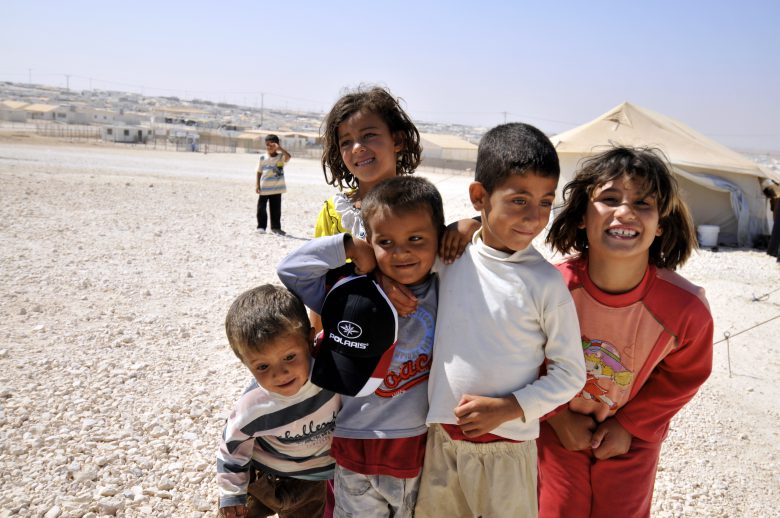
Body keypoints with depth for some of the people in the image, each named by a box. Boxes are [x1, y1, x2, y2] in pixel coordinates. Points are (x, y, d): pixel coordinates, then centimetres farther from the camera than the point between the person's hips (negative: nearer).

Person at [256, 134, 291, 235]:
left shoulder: (281, 157, -2)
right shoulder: (262, 157, 0)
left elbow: (288, 157, -26)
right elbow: (259, 172, 2)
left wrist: (280, 148, -31)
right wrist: (257, 185, -4)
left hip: (277, 188, 0)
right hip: (264, 188, 0)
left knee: (276, 209, 9)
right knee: (261, 208, 3)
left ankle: (276, 227, 20)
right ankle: (261, 226, 14)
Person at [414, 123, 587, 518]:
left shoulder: (546, 283, -13)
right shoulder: (450, 257, -5)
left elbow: (570, 373, -7)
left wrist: (510, 408, -16)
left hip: (506, 449, -3)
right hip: (441, 440, 3)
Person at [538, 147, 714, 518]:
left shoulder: (687, 308, -26)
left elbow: (684, 375, -4)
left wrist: (630, 425, -5)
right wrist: (558, 417, -6)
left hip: (632, 438, 1)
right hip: (558, 430, 0)